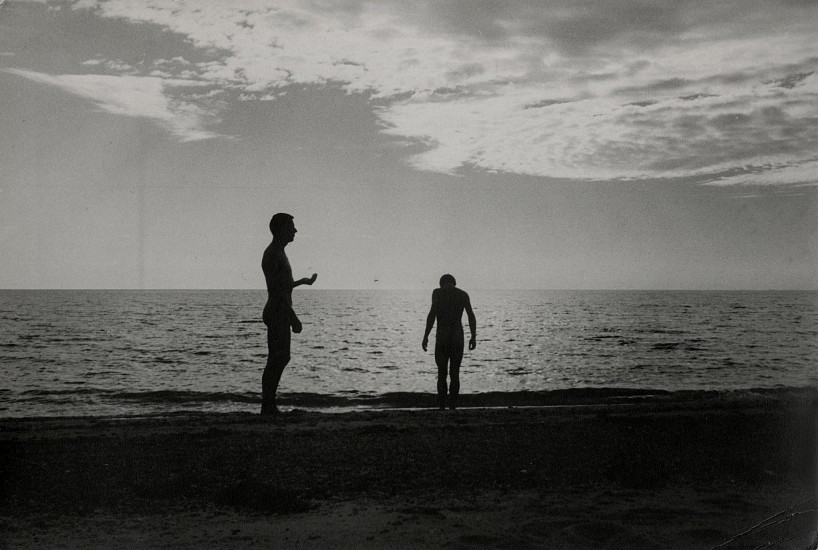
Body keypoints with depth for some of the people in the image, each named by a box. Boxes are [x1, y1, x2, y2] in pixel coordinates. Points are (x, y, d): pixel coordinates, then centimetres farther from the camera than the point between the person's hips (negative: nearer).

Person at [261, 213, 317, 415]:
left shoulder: (278, 254, 18)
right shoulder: (273, 255, -14)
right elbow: (278, 291, -21)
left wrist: (303, 281, 37)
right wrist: (293, 318, -23)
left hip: (280, 313, 10)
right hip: (278, 313, -10)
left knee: (280, 358, 11)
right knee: (277, 359, -10)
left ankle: (269, 406, 14)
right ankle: (268, 407, -7)